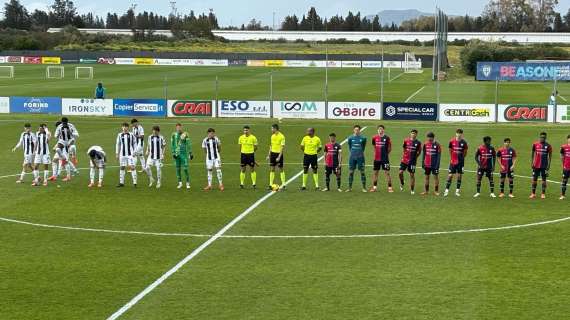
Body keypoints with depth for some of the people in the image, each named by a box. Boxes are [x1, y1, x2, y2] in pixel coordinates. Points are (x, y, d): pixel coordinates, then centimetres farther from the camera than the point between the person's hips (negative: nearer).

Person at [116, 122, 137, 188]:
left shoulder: (131, 135, -1)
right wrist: (117, 153, 9)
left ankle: (134, 182, -6)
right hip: (122, 154, 3)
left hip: (130, 154, -3)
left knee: (132, 167, -8)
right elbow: (118, 144, 12)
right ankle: (121, 183, 16)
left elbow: (134, 143, 5)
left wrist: (134, 152, -2)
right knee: (122, 167, 8)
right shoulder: (120, 135, 6)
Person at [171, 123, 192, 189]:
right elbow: (172, 144, 6)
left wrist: (190, 153, 1)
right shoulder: (174, 135, 3)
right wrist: (173, 153, -2)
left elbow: (189, 144, 0)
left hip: (184, 153, -3)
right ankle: (180, 183, 19)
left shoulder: (185, 134, -4)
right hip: (176, 154, 3)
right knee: (178, 168, 7)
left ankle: (187, 183, 3)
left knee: (185, 168, -7)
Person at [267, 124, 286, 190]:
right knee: (272, 169, 4)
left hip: (279, 154, -6)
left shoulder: (281, 136, -13)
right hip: (273, 153, 6)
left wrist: (279, 157, -20)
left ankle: (283, 184, 11)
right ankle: (271, 185, 6)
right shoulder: (272, 136, 8)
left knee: (281, 169, 2)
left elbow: (282, 147, -15)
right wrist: (269, 155, 13)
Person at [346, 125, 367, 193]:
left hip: (360, 157, -2)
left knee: (362, 172, 0)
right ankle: (350, 187, 12)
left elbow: (363, 147, 10)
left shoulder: (363, 138, -2)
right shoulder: (350, 138, 3)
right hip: (352, 157, 2)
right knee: (351, 172, 4)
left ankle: (364, 188, 6)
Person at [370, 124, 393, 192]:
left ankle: (390, 187, 0)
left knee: (387, 172, -3)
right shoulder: (375, 138, 3)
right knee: (375, 172, 10)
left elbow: (389, 148, 4)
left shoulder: (387, 138, -6)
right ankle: (374, 187, 20)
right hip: (376, 158, 4)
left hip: (385, 158, -4)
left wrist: (386, 153, 3)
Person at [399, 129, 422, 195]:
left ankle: (412, 190, 11)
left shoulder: (418, 143, -4)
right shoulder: (406, 140, -1)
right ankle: (402, 183, 21)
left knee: (412, 175, 1)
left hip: (412, 161, -1)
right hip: (404, 160, 1)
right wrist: (403, 156, 12)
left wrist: (415, 157, 5)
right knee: (400, 172, -8)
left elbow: (419, 152, 9)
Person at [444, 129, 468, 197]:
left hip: (461, 162, 0)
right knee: (450, 175, -2)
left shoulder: (464, 142, -4)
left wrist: (462, 157, 5)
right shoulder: (452, 141, -3)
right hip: (453, 161, 0)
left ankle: (457, 191, 15)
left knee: (459, 175, 6)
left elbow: (465, 152, 8)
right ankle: (446, 190, 2)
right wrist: (451, 158, 9)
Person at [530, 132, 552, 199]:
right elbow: (532, 153, 10)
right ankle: (533, 193, 13)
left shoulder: (548, 146, -3)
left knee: (544, 179, 1)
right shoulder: (535, 144, 0)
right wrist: (532, 162, 4)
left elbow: (550, 156, 3)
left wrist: (549, 164, -3)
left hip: (544, 165, -1)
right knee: (534, 179, 5)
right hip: (536, 165, 1)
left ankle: (543, 194, 8)